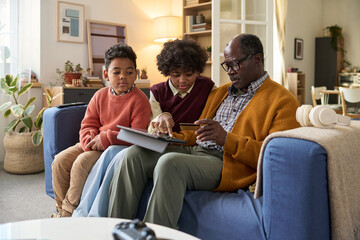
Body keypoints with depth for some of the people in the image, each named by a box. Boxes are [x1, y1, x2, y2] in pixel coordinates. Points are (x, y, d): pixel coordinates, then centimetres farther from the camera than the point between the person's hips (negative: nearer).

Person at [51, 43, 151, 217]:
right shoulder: (100, 95, 7)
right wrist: (91, 140, -14)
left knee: (82, 163, -26)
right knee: (60, 161, -9)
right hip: (94, 143, 7)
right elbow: (87, 125, 9)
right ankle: (61, 207, 9)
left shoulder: (139, 100, -11)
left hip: (118, 147, -7)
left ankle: (69, 213, -9)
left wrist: (106, 138, -23)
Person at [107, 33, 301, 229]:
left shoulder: (282, 101, 1)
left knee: (170, 162, -33)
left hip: (224, 163, -7)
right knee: (135, 153, -13)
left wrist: (227, 139, -22)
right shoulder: (220, 92, 25)